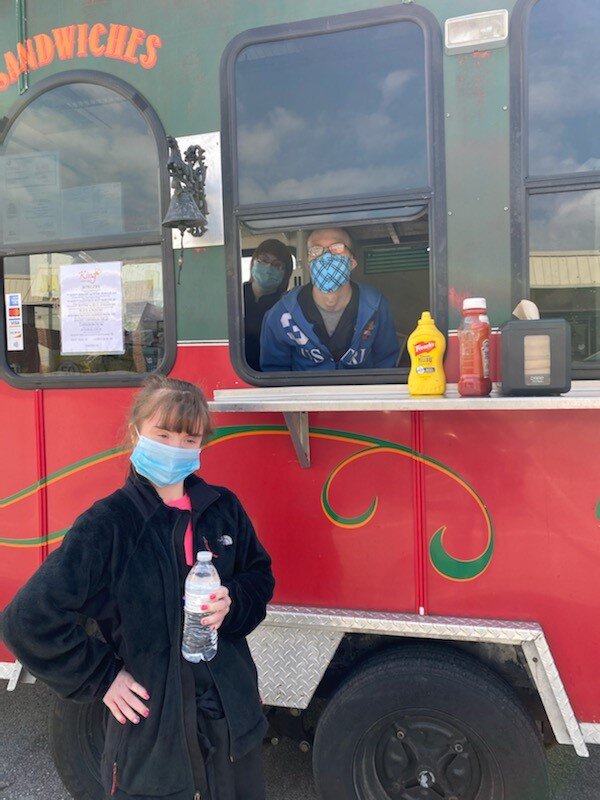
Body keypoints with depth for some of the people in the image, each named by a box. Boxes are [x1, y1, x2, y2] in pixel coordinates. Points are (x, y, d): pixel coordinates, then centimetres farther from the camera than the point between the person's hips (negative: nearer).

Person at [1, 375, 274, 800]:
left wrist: (232, 604, -11)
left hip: (232, 711, 5)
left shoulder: (223, 507, -4)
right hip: (152, 722, -4)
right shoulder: (107, 524, -17)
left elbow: (260, 575, 10)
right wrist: (101, 678, -11)